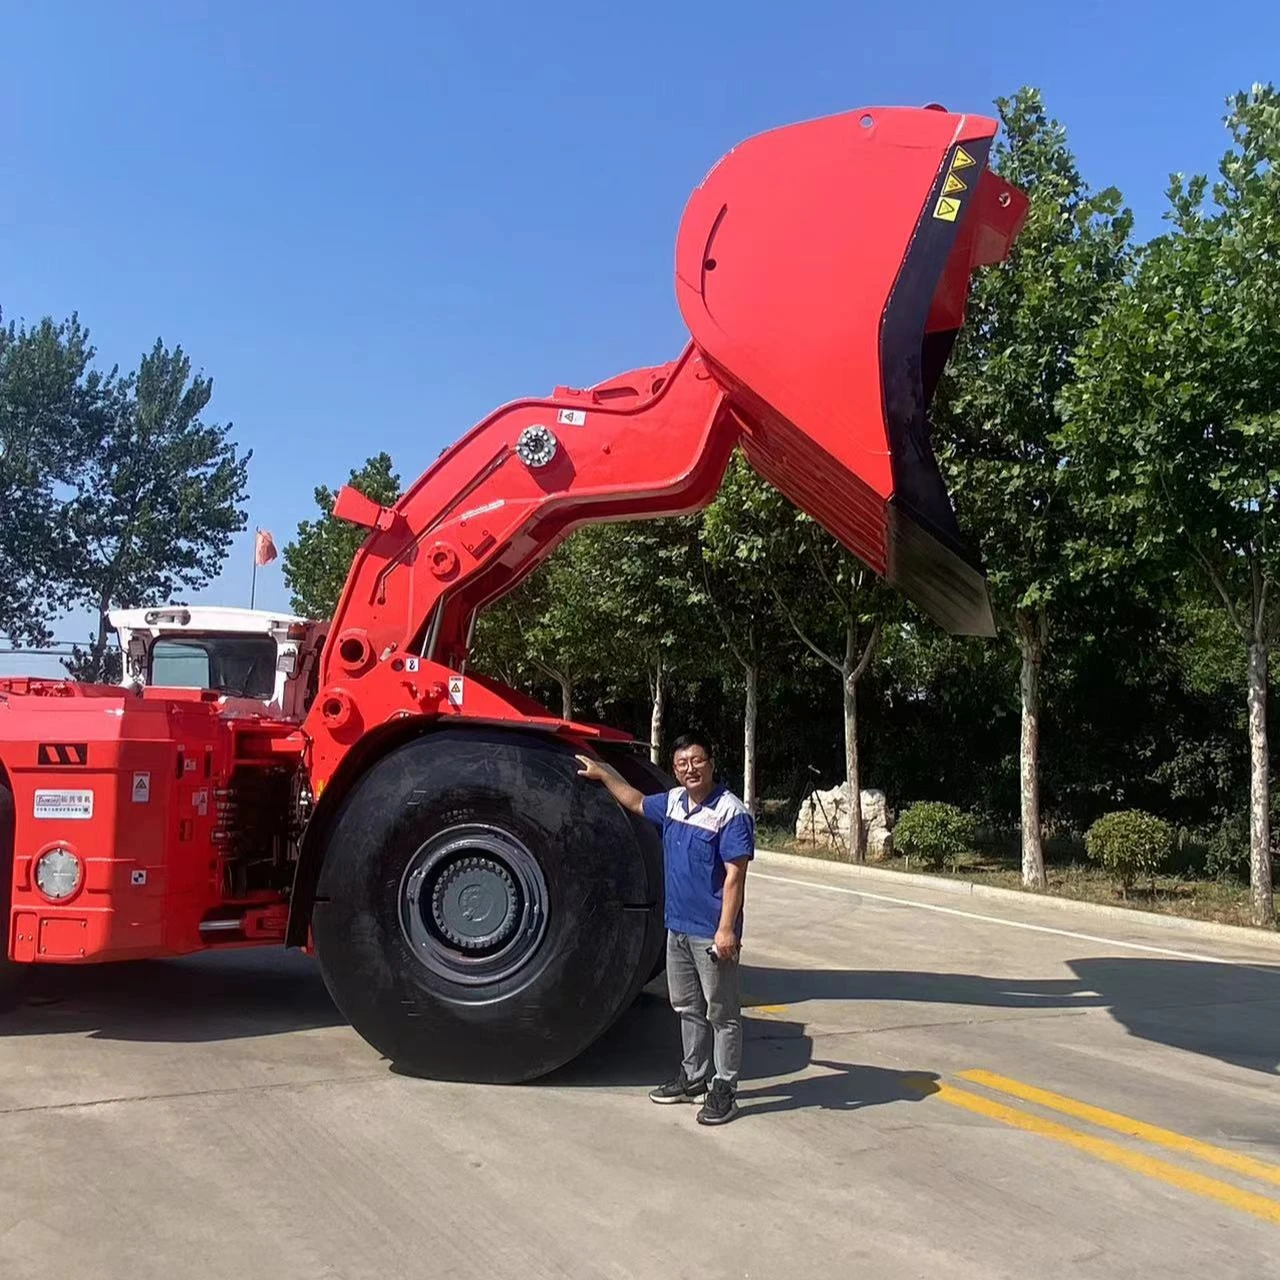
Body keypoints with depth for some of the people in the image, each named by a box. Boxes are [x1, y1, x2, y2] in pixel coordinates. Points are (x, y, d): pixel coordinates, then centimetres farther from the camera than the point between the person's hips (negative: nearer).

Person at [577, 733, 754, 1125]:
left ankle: (724, 1089, 12)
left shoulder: (731, 812, -16)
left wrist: (726, 928, -22)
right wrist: (603, 773, 30)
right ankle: (693, 1077, 31)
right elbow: (636, 802, 28)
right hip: (678, 926, 8)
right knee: (687, 1008, 18)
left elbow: (735, 875, -19)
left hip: (711, 933, -8)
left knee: (721, 1012, 3)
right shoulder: (673, 802, 7)